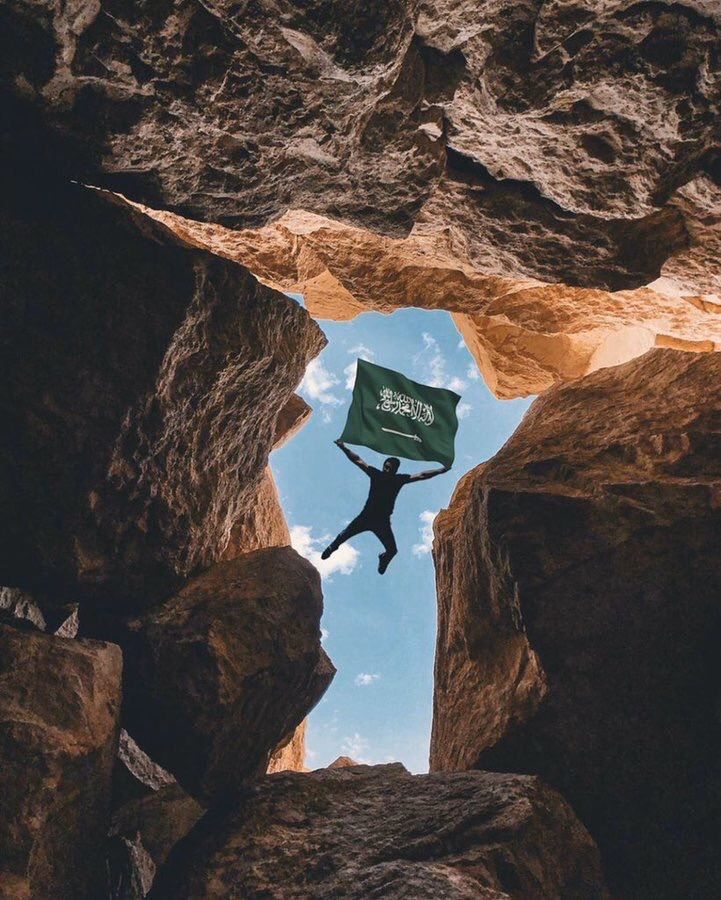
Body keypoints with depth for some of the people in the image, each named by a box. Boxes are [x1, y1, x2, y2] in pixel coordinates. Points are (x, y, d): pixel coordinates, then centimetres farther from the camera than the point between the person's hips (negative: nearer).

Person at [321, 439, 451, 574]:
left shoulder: (399, 479, -3)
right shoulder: (376, 474, -4)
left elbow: (421, 476, -5)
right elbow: (357, 460, -3)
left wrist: (441, 470, -10)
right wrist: (343, 448, -8)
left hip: (383, 521, 0)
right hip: (366, 516, 0)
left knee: (392, 550, -4)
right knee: (344, 536, 0)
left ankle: (383, 558, 34)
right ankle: (331, 548, 35)